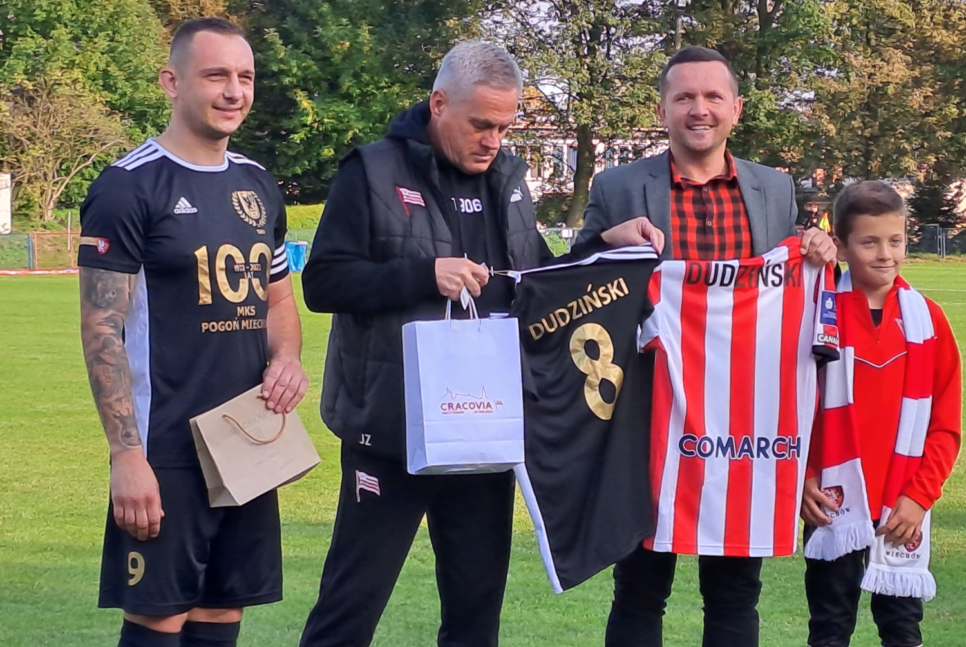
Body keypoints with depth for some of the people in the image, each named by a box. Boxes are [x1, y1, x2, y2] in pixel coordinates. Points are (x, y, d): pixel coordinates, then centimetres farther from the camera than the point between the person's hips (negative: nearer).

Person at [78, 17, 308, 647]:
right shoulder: (129, 187, -10)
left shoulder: (258, 186, 12)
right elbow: (103, 328, -12)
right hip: (165, 451, -7)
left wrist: (287, 356, -1)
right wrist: (127, 455, -18)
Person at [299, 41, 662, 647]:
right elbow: (322, 283, -12)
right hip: (394, 428, -5)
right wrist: (426, 273, -21)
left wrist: (608, 244, 3)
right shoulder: (375, 172, -7)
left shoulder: (508, 178, 11)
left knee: (478, 597, 12)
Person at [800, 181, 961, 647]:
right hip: (833, 504, -2)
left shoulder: (927, 319, 0)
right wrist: (800, 480, -12)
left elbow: (946, 424, 1)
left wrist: (920, 494, -7)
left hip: (901, 507, 2)